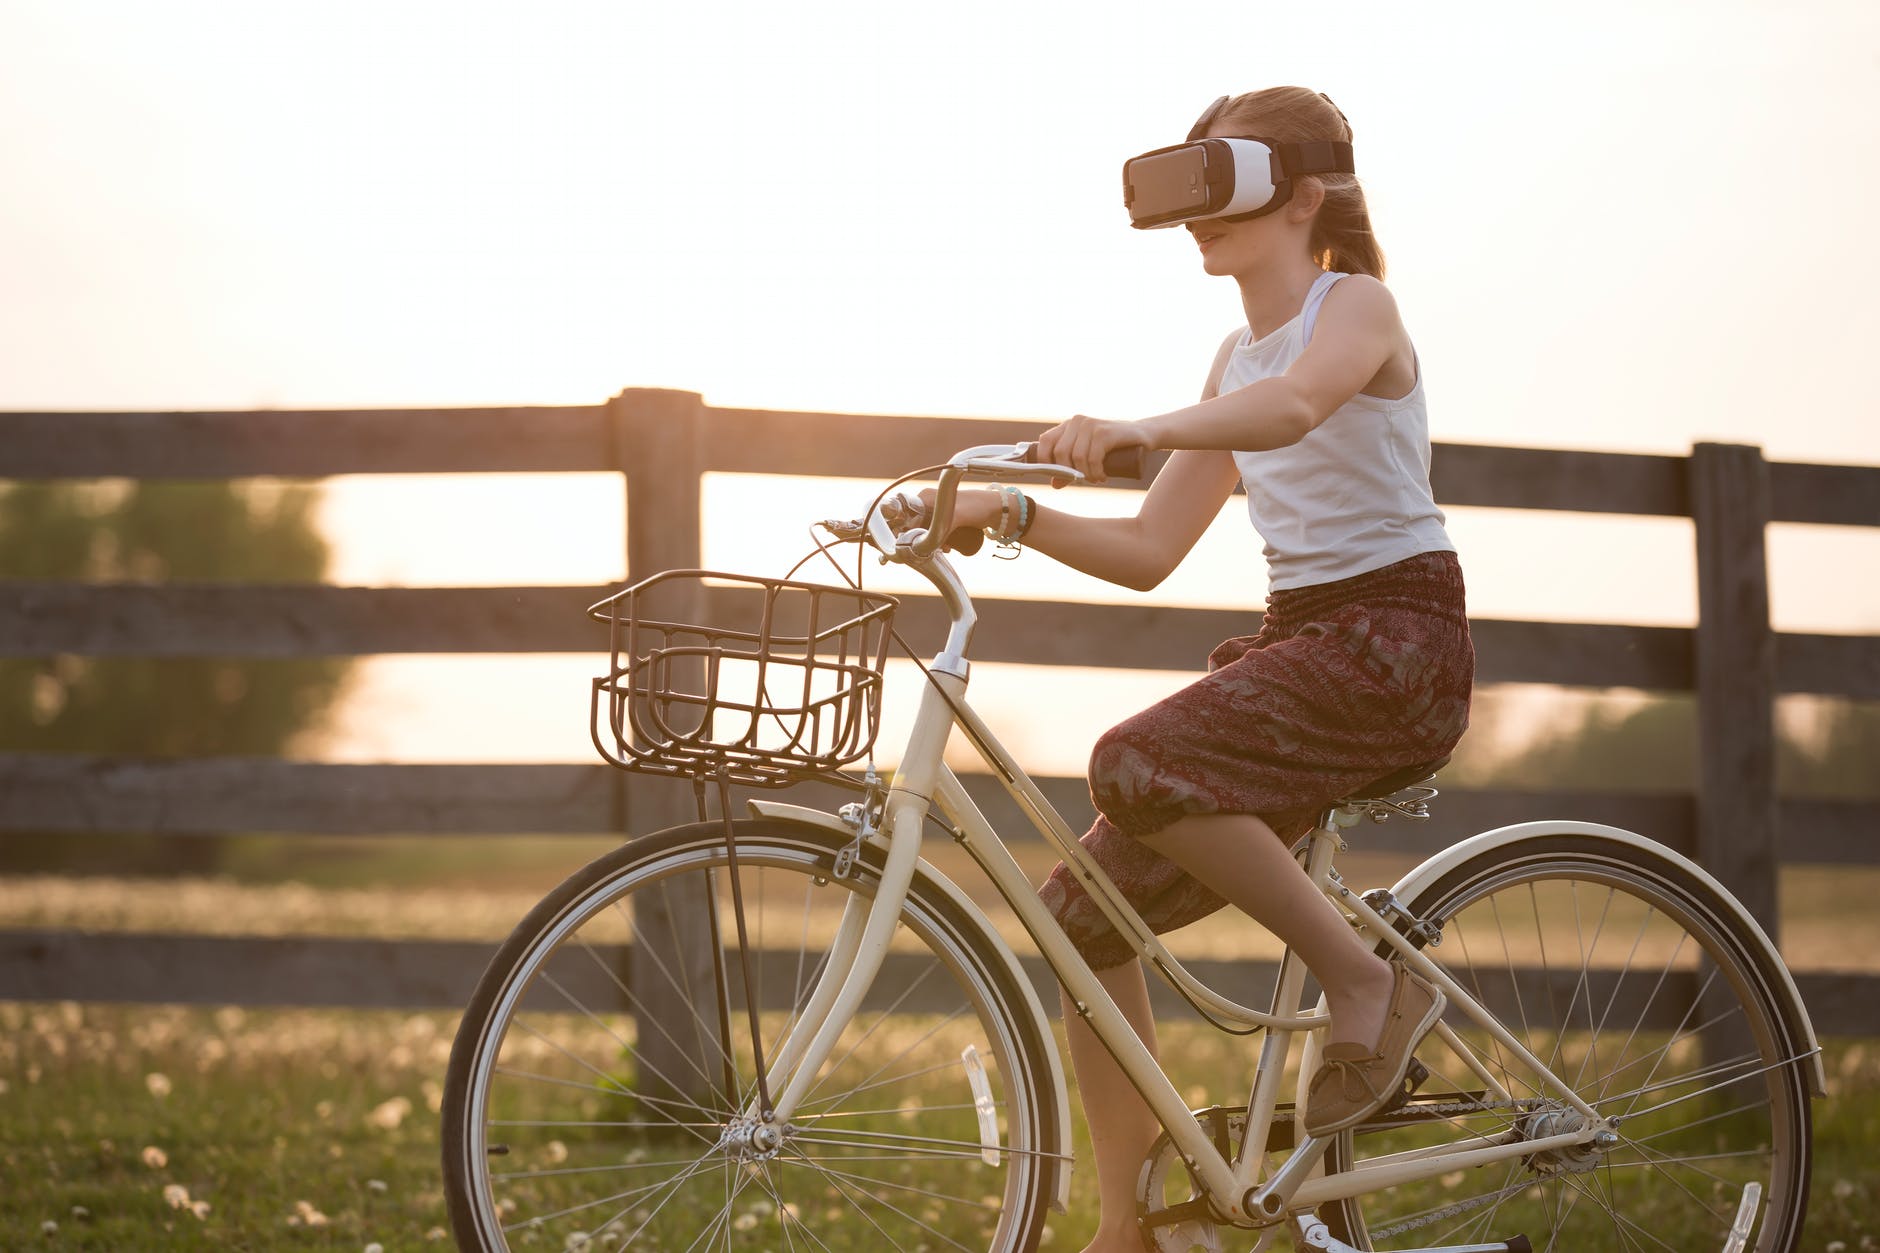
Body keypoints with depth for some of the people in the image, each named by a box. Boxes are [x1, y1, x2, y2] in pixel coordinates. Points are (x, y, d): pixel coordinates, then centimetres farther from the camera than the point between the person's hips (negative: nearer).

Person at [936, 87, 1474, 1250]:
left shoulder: (1358, 307, -6)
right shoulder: (1235, 359, 17)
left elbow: (1297, 403, -31)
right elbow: (1150, 551, 14)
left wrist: (1138, 428, -47)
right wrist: (1013, 514, -1)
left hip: (1397, 639, -8)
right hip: (1295, 637, 8)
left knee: (1140, 765, -32)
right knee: (1089, 907, -5)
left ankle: (1368, 979, -15)